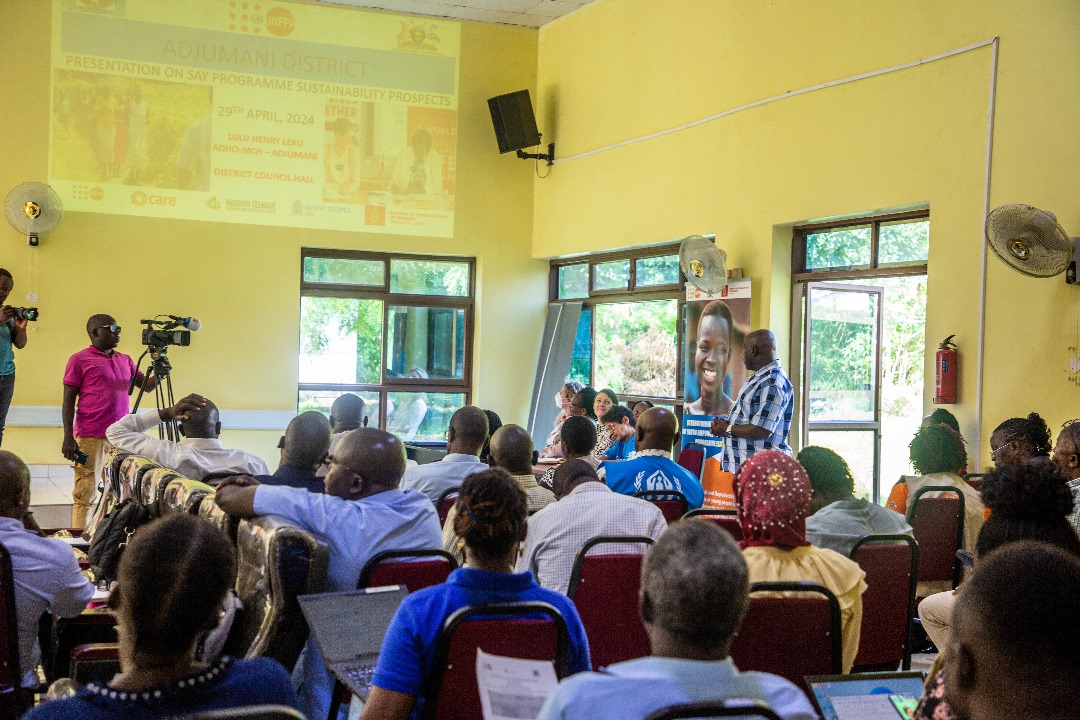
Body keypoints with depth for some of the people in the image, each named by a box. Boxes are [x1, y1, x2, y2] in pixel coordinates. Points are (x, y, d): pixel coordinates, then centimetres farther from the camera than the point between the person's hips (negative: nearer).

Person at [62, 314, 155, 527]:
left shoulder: (125, 360, 15)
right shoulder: (79, 360, -1)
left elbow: (146, 385, 16)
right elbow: (68, 401, -3)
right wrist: (68, 437, -9)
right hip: (90, 437, -6)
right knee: (86, 493, -5)